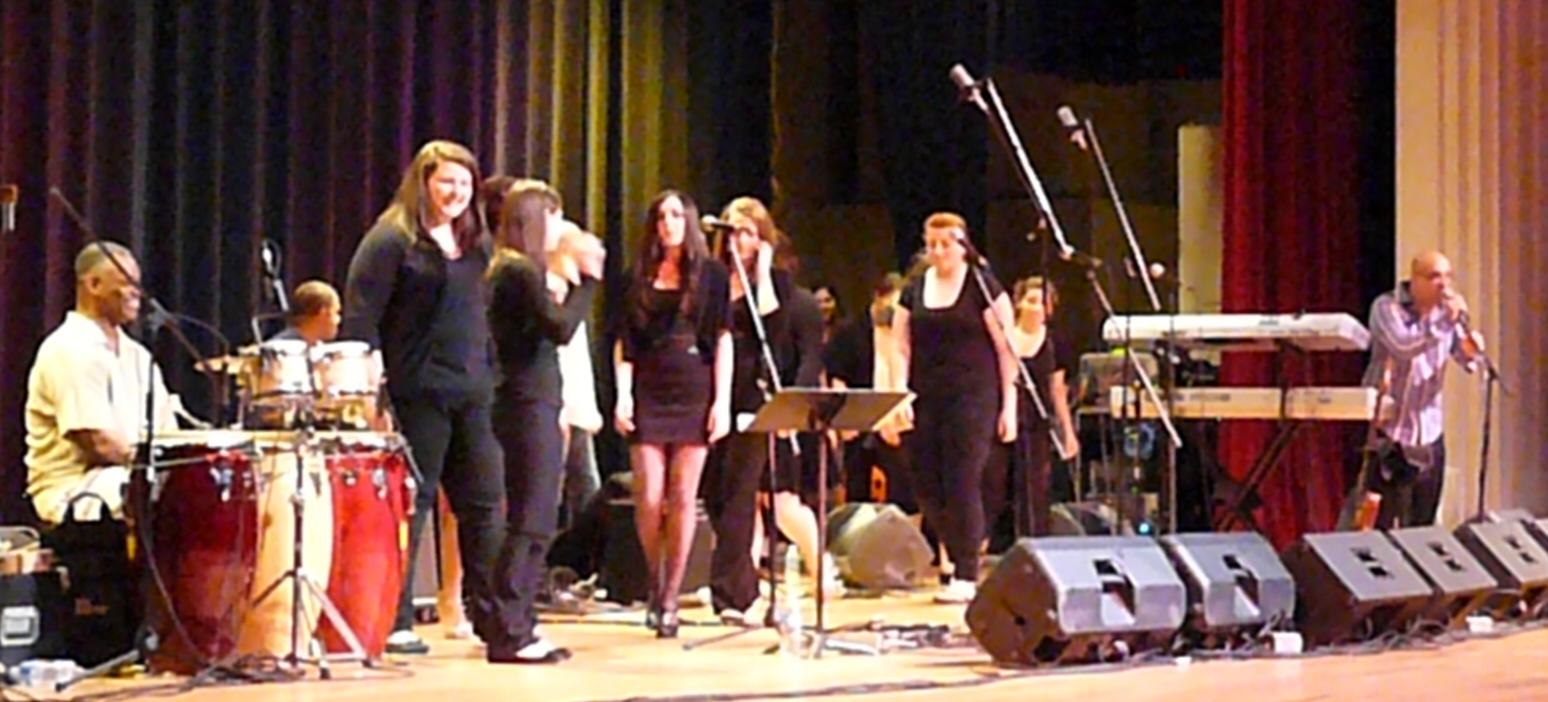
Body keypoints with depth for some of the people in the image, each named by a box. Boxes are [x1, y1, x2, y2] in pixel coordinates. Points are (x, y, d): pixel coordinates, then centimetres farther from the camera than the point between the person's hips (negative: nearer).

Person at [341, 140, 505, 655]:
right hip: (417, 395, -6)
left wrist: (492, 376, 13)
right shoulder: (391, 241, -4)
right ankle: (394, 623, 7)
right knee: (410, 506, -1)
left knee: (483, 504, 7)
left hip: (472, 394, 7)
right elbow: (360, 319, -9)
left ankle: (491, 616, 14)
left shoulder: (475, 244, 17)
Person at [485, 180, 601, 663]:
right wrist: (587, 281, -11)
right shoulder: (522, 272, -12)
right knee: (530, 523, -9)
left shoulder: (512, 271, 17)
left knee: (535, 523, 13)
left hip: (531, 405, 10)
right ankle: (507, 634, -7)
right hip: (529, 406, -10)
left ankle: (518, 627, 17)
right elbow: (562, 328, -19)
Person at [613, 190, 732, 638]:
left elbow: (722, 340, 4)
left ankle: (670, 599, 5)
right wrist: (623, 395, -2)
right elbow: (624, 342, 9)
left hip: (694, 390, -1)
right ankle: (654, 584, 17)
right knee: (648, 497, -5)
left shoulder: (711, 274, 7)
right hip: (648, 391, 1)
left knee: (683, 497, -2)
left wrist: (722, 401, -3)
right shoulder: (639, 276, 11)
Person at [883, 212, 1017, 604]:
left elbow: (1007, 349, -2)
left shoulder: (983, 287, -1)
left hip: (973, 399, -5)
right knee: (926, 486, 3)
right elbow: (901, 348, 10)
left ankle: (966, 576, -2)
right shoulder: (914, 291, 12)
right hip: (925, 401, 5)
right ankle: (961, 558, 20)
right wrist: (900, 395, -5)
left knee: (962, 484, -9)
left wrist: (1009, 406, -7)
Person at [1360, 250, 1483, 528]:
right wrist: (1444, 322, -33)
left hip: (1429, 433, 5)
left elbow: (1467, 362, 3)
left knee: (1423, 523, 8)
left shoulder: (1447, 310, 8)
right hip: (1387, 430, -5)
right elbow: (1402, 346, -27)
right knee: (1381, 522, -6)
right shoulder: (1387, 307, -9)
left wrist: (1471, 350, -20)